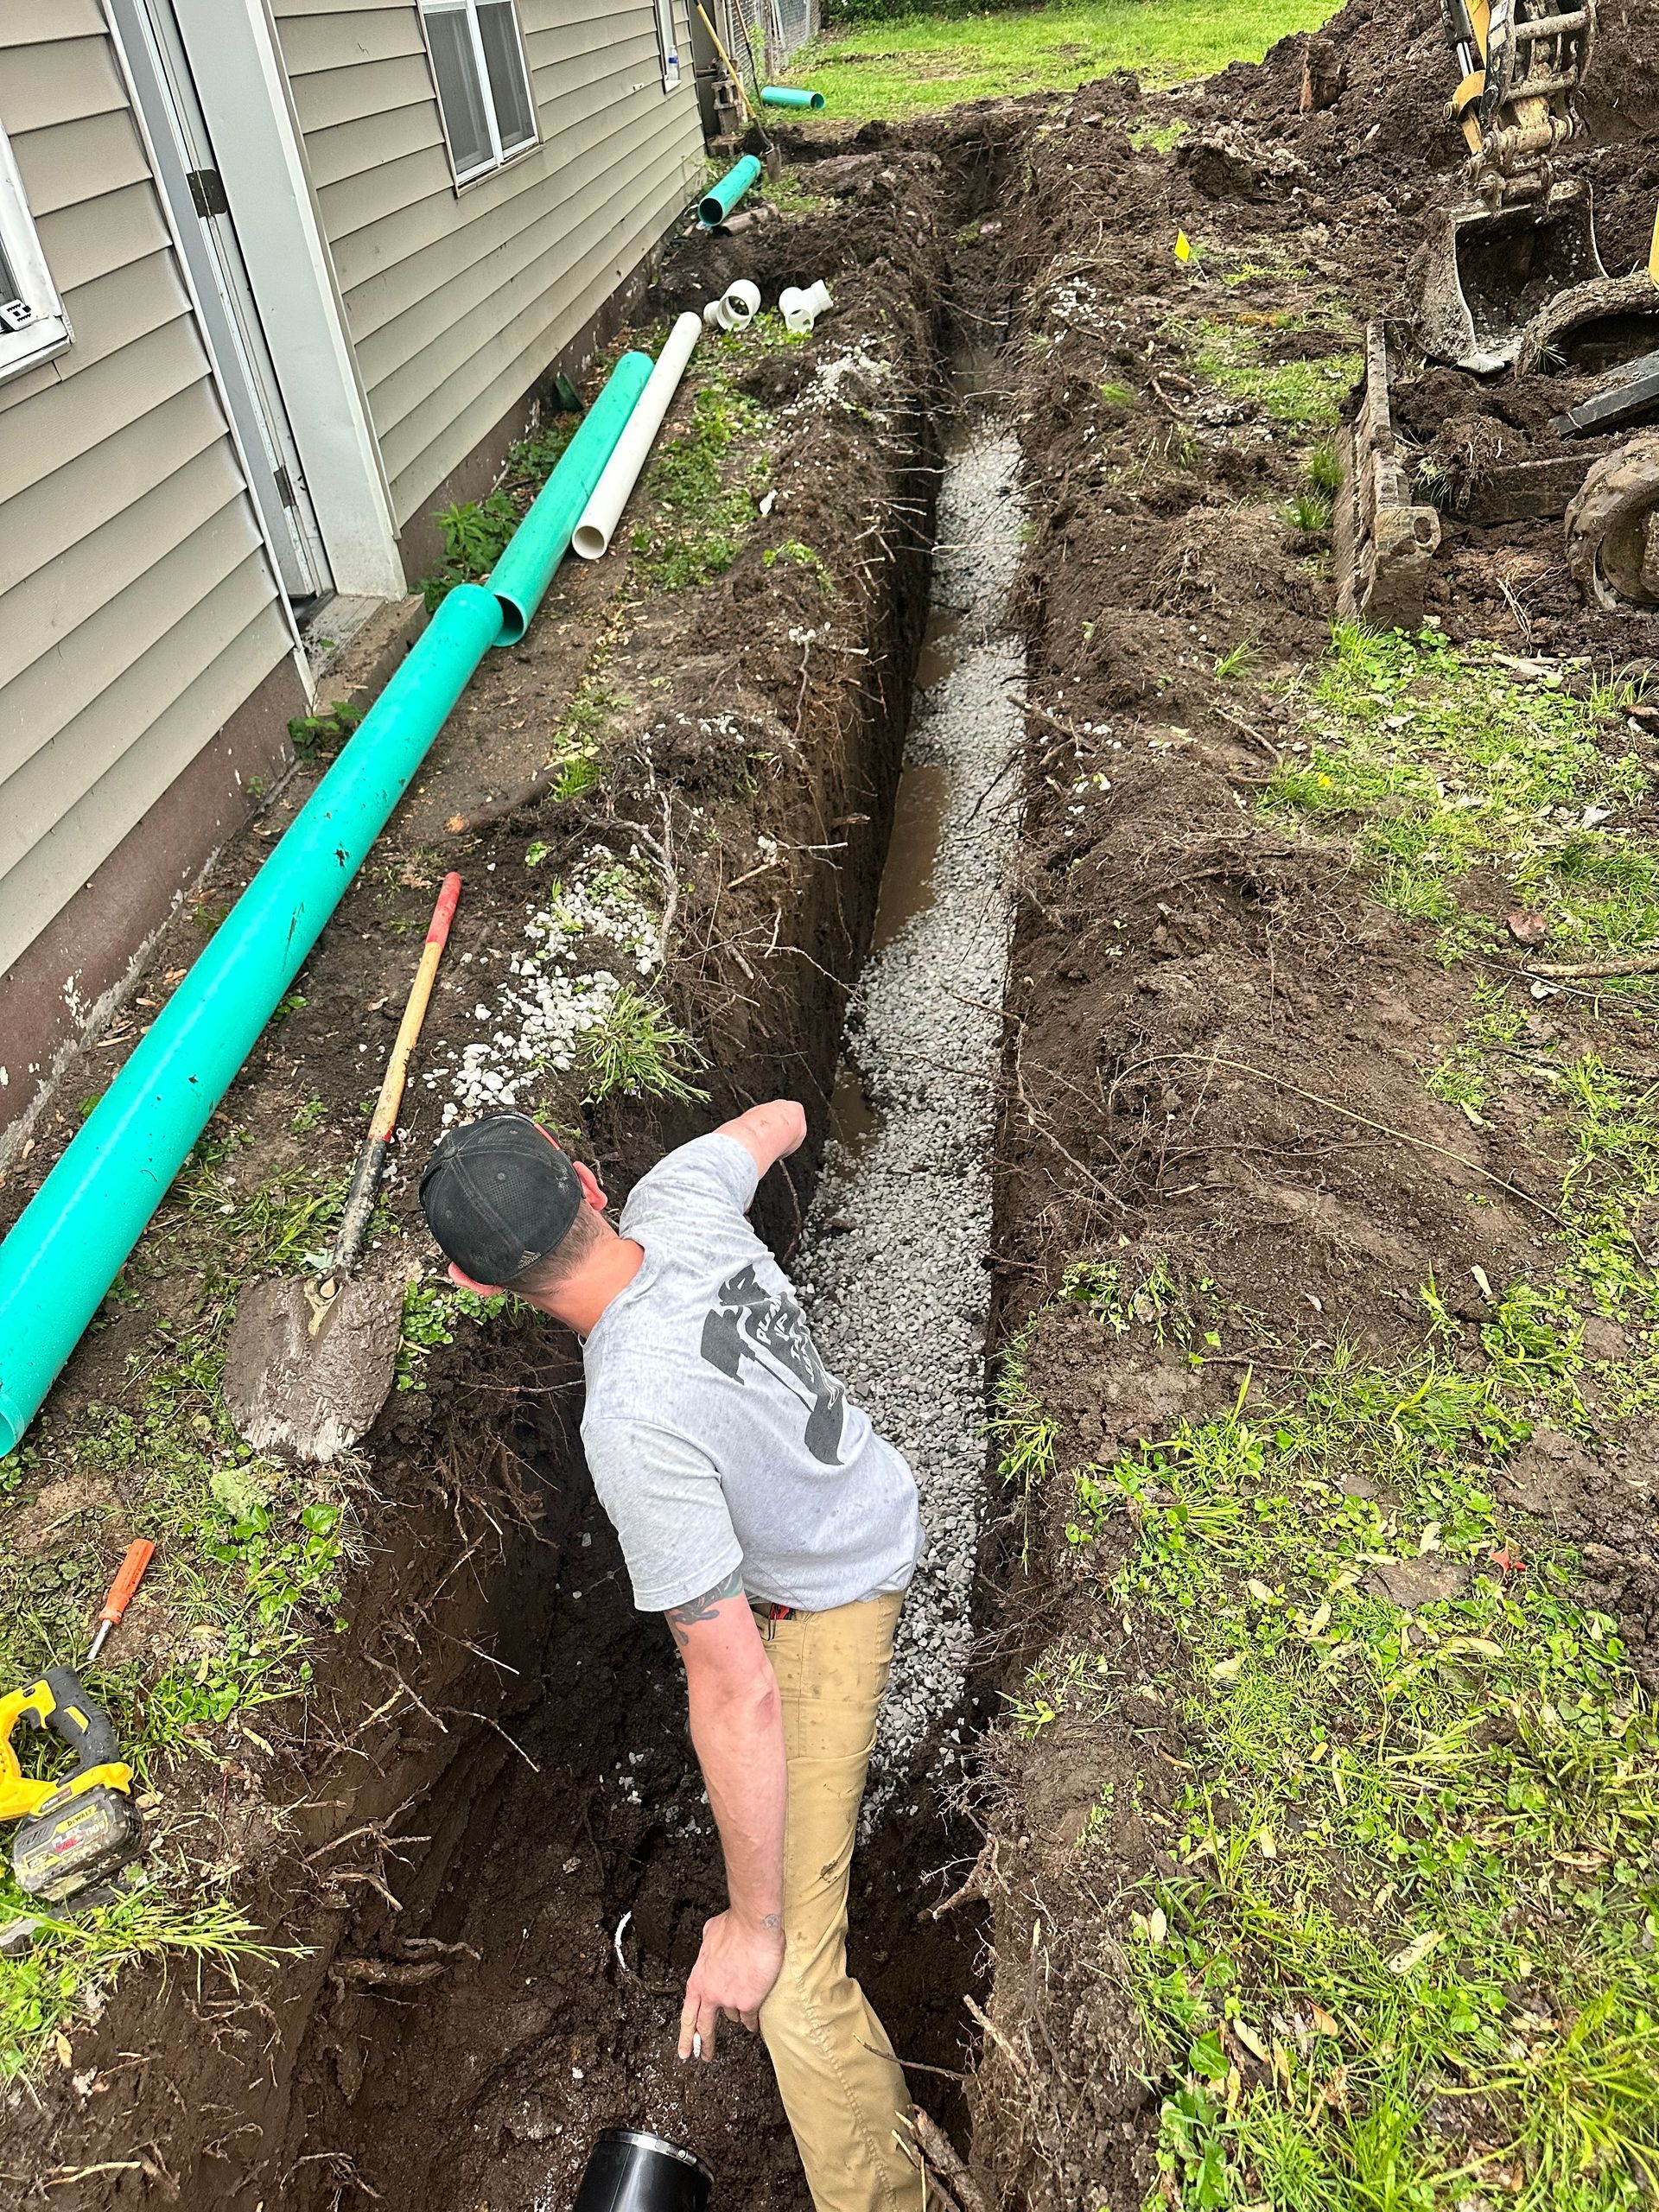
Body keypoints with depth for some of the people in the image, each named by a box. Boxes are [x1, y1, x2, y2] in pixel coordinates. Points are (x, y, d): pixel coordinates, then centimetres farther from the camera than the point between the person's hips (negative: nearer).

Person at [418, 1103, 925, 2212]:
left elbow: (738, 1696, -36)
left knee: (792, 1978, -6)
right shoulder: (679, 1199, -24)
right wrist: (783, 1116, 27)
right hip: (872, 1492, 9)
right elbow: (770, 1124, 1)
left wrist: (752, 1923, -23)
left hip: (830, 1598, -9)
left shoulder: (636, 1423, -43)